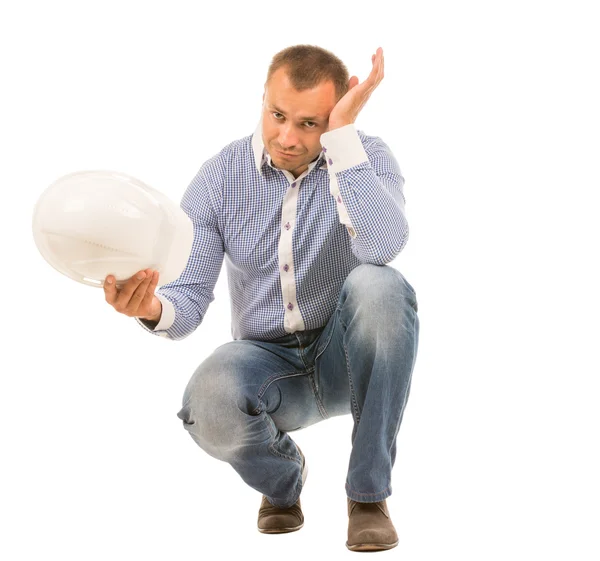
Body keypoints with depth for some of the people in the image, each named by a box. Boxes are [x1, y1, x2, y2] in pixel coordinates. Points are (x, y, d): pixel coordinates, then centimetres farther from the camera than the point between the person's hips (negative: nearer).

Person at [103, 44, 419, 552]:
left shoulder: (367, 158, -11)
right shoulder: (221, 176, -6)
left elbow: (382, 247, -34)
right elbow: (189, 300, -10)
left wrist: (342, 134, -32)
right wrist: (154, 309, -34)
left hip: (348, 358, -1)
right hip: (267, 361, 1)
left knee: (379, 286, -34)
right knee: (210, 399, -33)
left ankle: (369, 493, -19)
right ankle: (282, 478, 5)